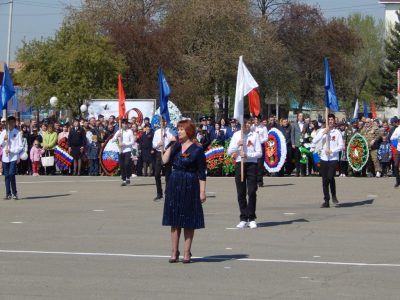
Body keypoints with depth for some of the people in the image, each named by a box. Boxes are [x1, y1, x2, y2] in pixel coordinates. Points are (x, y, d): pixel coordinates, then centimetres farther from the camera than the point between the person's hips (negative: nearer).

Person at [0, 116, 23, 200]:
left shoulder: (18, 133, -1)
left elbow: (20, 146, -3)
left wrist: (10, 150, -13)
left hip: (14, 156, -4)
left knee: (11, 174, -15)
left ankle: (14, 193, -3)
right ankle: (8, 194, 12)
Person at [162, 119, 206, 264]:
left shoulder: (197, 149, -6)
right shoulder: (175, 147, 8)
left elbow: (201, 173, -7)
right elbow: (164, 161, -6)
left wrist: (202, 191, -11)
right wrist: (170, 145, -7)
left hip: (190, 187, -5)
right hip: (174, 186, 5)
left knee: (189, 222, 2)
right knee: (174, 220, 6)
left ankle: (187, 252, 8)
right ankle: (174, 252, 13)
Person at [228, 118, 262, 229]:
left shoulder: (255, 135, 3)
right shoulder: (236, 135, 9)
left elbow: (259, 153, -2)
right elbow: (229, 152, 6)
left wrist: (247, 155, -16)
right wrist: (238, 144, -10)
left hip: (252, 164, -2)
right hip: (239, 164, 2)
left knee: (252, 192, -6)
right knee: (241, 193, 3)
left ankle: (251, 219, 1)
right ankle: (243, 219, 10)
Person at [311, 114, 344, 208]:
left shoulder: (337, 132, 1)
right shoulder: (322, 131, 8)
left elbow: (341, 146, -2)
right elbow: (314, 142, -4)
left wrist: (332, 151, -15)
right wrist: (323, 133, -12)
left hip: (333, 158, -3)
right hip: (324, 158, 3)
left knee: (330, 177, -18)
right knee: (325, 180, 3)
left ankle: (333, 195, 6)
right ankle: (326, 201, 10)